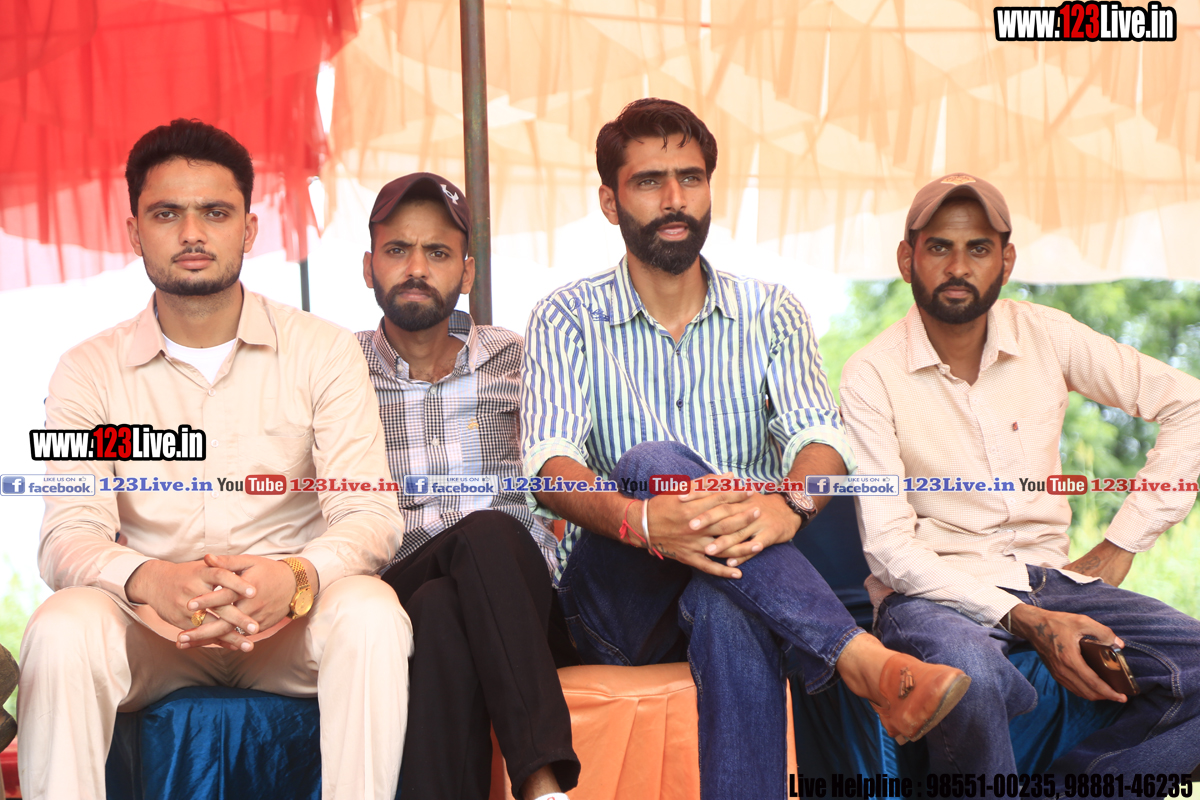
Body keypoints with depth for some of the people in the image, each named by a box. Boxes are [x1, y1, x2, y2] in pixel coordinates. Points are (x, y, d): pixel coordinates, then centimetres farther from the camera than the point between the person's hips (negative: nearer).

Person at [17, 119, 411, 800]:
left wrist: (297, 577, -30)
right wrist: (151, 580, -30)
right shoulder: (90, 371, 5)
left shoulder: (325, 351, 2)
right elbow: (69, 534, -6)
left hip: (290, 618, 0)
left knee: (371, 614, -32)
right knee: (62, 629, -30)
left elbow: (371, 514, -7)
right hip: (152, 618, 1)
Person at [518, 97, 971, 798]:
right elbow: (548, 463, -12)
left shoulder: (772, 314, 11)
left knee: (728, 613, -38)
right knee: (653, 462, -33)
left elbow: (819, 437, -6)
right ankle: (864, 660, -42)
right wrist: (640, 520, -36)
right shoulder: (567, 319, 5)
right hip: (614, 602, 0)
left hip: (739, 591, 1)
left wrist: (788, 505, -33)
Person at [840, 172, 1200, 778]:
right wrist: (1024, 620, -22)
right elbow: (889, 545, -12)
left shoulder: (1045, 336, 3)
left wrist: (1120, 546, 1)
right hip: (935, 590, -4)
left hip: (1049, 577, 4)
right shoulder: (871, 375, -7)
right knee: (971, 675, -38)